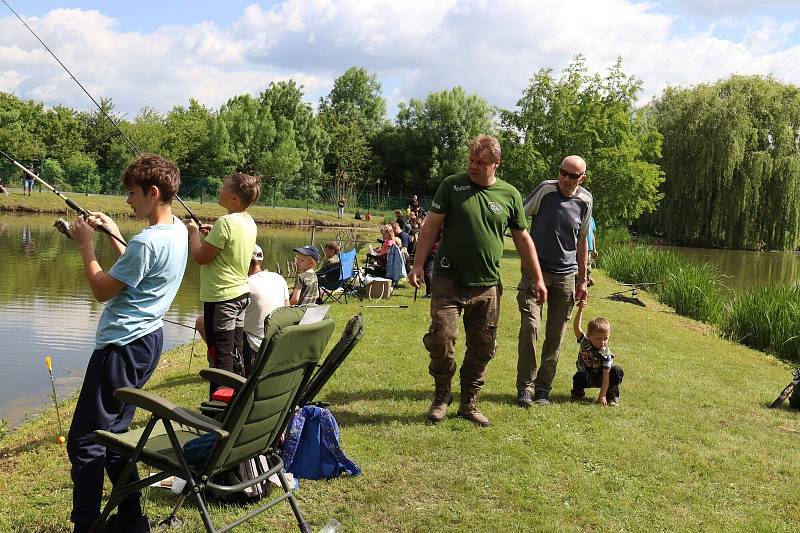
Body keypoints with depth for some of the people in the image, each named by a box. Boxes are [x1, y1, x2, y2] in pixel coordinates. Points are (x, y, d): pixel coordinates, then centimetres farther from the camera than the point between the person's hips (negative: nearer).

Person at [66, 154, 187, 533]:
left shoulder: (148, 241, -21)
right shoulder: (177, 230, 9)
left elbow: (101, 290, -14)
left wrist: (86, 244, -4)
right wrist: (113, 234, 17)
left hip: (123, 345, -10)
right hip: (147, 338, 10)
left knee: (84, 441, -2)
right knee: (113, 433, 18)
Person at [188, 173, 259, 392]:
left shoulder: (225, 222, -19)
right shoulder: (249, 222, 7)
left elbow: (200, 257, -16)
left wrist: (194, 232, -1)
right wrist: (212, 233, 13)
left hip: (221, 296, -9)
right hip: (241, 293, 9)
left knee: (220, 355, -2)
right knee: (235, 353, 15)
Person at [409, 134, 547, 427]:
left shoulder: (510, 195, 5)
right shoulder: (452, 185, 0)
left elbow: (523, 239, 12)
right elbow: (431, 225, 1)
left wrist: (538, 278, 9)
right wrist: (419, 263, -8)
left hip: (487, 285, 3)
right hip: (449, 280, -2)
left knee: (482, 348, 7)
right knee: (442, 336, -14)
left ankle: (469, 403, 24)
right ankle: (441, 395, 9)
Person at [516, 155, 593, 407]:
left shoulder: (585, 200, 3)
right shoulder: (545, 190, -8)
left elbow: (581, 241, 13)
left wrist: (582, 279, 14)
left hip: (566, 275, 3)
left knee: (555, 337, 5)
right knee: (530, 327, -13)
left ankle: (543, 388, 17)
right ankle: (524, 387, 0)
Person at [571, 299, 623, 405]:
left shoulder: (606, 354, -22)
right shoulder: (585, 342, -17)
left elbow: (606, 376, -24)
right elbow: (576, 327, -34)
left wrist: (602, 396, -30)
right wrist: (580, 310, -47)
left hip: (600, 378, 0)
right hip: (587, 378, 0)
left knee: (617, 371, -26)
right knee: (579, 376, -35)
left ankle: (612, 396, -8)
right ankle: (577, 393, -3)